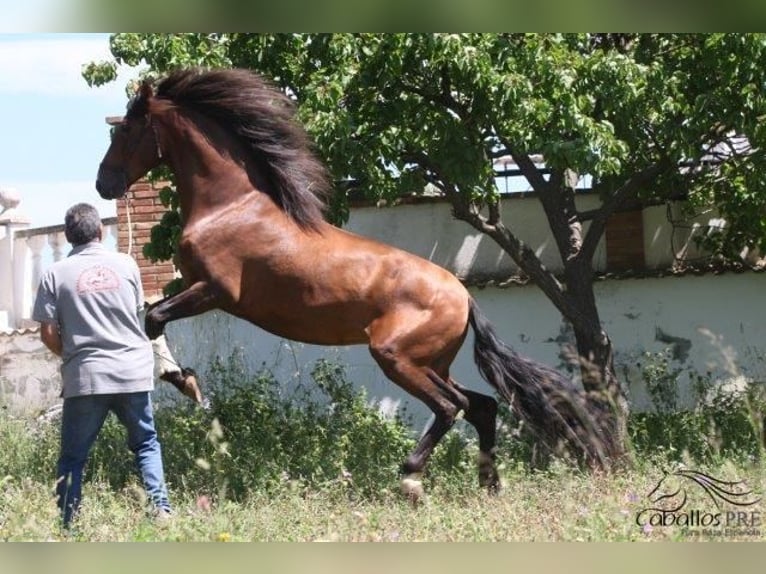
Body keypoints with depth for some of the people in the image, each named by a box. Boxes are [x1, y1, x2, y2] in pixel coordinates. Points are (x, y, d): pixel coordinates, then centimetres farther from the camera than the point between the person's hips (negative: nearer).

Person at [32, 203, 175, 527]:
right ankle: (161, 509, 6)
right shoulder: (125, 265, 4)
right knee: (146, 444, 17)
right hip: (133, 370, 2)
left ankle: (67, 526, 2)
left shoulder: (56, 274, -2)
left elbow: (48, 334, -3)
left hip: (85, 377, -2)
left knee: (73, 456, 7)